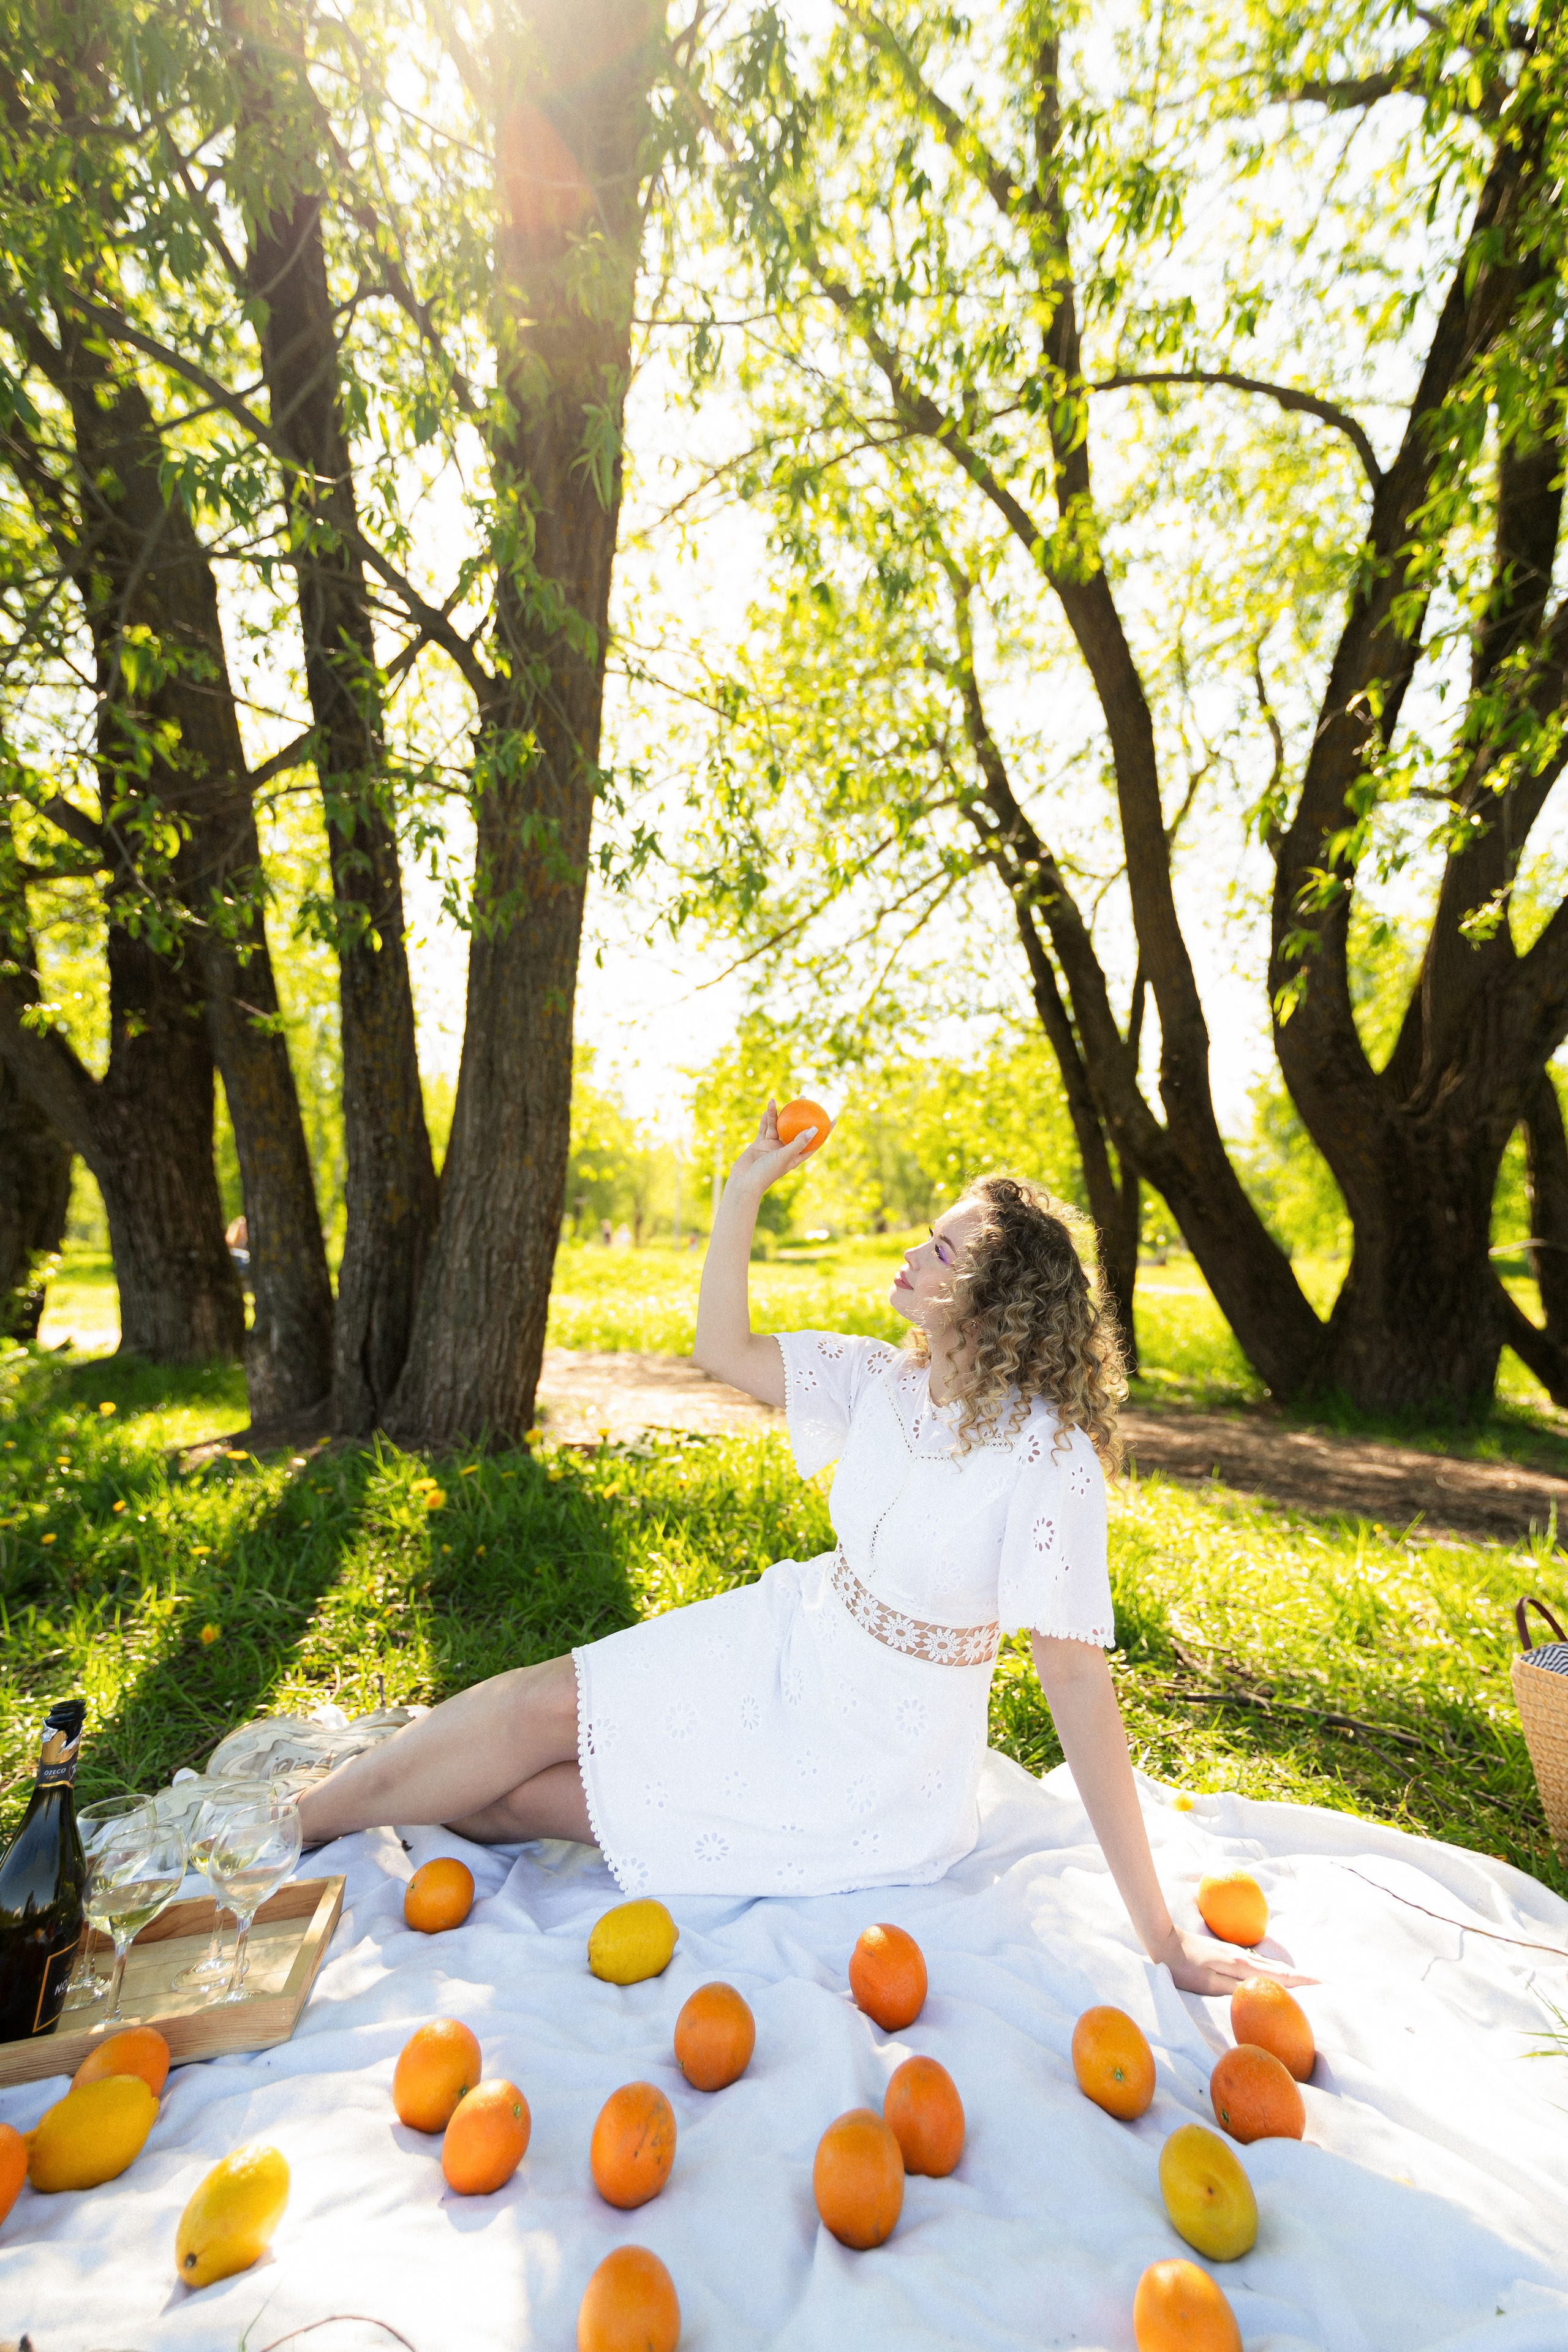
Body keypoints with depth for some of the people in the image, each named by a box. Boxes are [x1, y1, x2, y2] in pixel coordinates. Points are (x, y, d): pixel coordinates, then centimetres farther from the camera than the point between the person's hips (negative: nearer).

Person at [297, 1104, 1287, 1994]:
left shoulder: (1047, 1456, -29)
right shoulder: (886, 1381, -9)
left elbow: (1076, 1675, -24)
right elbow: (724, 1349, -7)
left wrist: (1160, 1928, -18)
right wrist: (747, 1186, -13)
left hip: (875, 1755, -5)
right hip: (789, 1642, 5)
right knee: (537, 1701, -2)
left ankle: (300, 1824, 23)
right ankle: (297, 1816, 23)